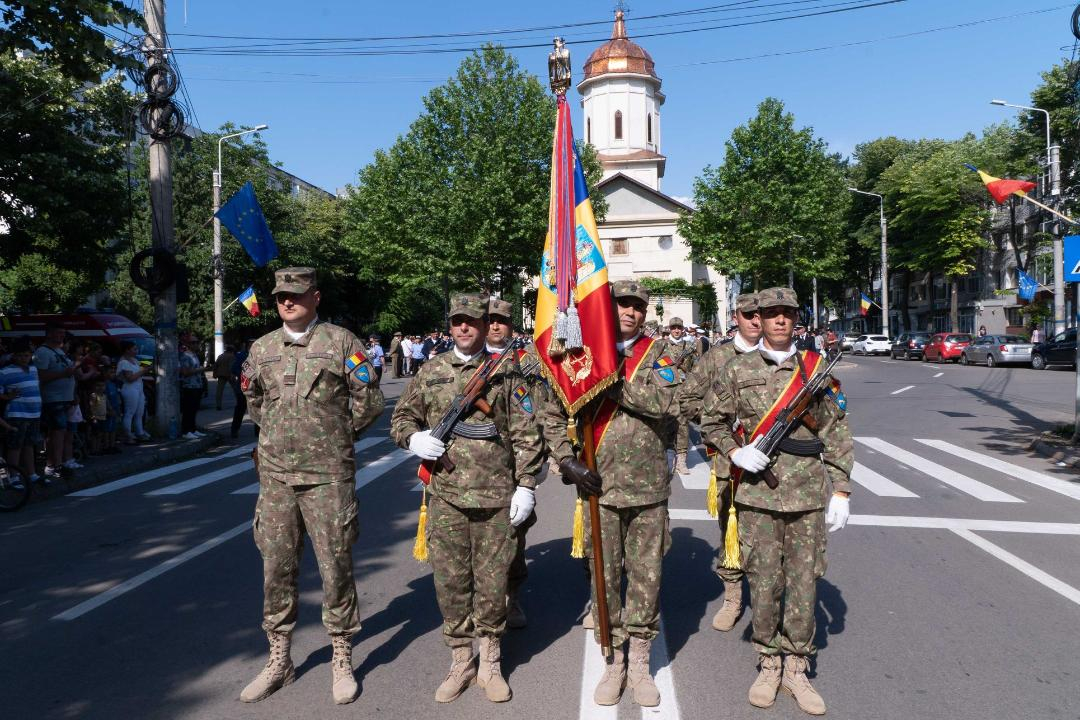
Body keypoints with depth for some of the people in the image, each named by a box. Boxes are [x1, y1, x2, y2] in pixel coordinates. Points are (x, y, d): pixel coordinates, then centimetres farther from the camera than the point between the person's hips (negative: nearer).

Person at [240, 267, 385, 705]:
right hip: (275, 476, 4)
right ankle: (279, 660, 26)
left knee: (335, 567, 3)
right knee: (277, 569, 10)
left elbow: (370, 401, -1)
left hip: (328, 476, -4)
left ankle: (342, 661, 19)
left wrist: (337, 434, 5)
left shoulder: (340, 342, -4)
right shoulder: (262, 348, 9)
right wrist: (278, 432, 15)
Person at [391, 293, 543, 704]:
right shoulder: (431, 372, 8)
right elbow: (401, 417, 15)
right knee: (450, 581, 9)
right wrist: (413, 438, -7)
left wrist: (526, 485, -3)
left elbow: (526, 435, 2)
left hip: (497, 497, -1)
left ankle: (490, 664, 26)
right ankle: (460, 662, 28)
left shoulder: (505, 373, 3)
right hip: (446, 495, 2)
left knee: (492, 581, 7)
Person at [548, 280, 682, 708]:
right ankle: (613, 661, 25)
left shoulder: (657, 352, 4)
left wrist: (615, 381, -19)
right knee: (605, 576, 8)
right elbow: (554, 415, 4)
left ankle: (640, 662, 26)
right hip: (599, 485, 0)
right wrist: (567, 460, -8)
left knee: (646, 576, 9)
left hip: (648, 485, 0)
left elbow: (666, 403, -14)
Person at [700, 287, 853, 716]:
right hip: (758, 492, -1)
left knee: (804, 582, 8)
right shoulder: (738, 370, 3)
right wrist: (734, 452, -7)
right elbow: (711, 422, 11)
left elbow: (836, 433, 6)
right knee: (764, 582, 5)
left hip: (809, 492, 1)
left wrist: (840, 490, 2)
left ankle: (797, 669, 24)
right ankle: (769, 664, 24)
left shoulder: (818, 368, 6)